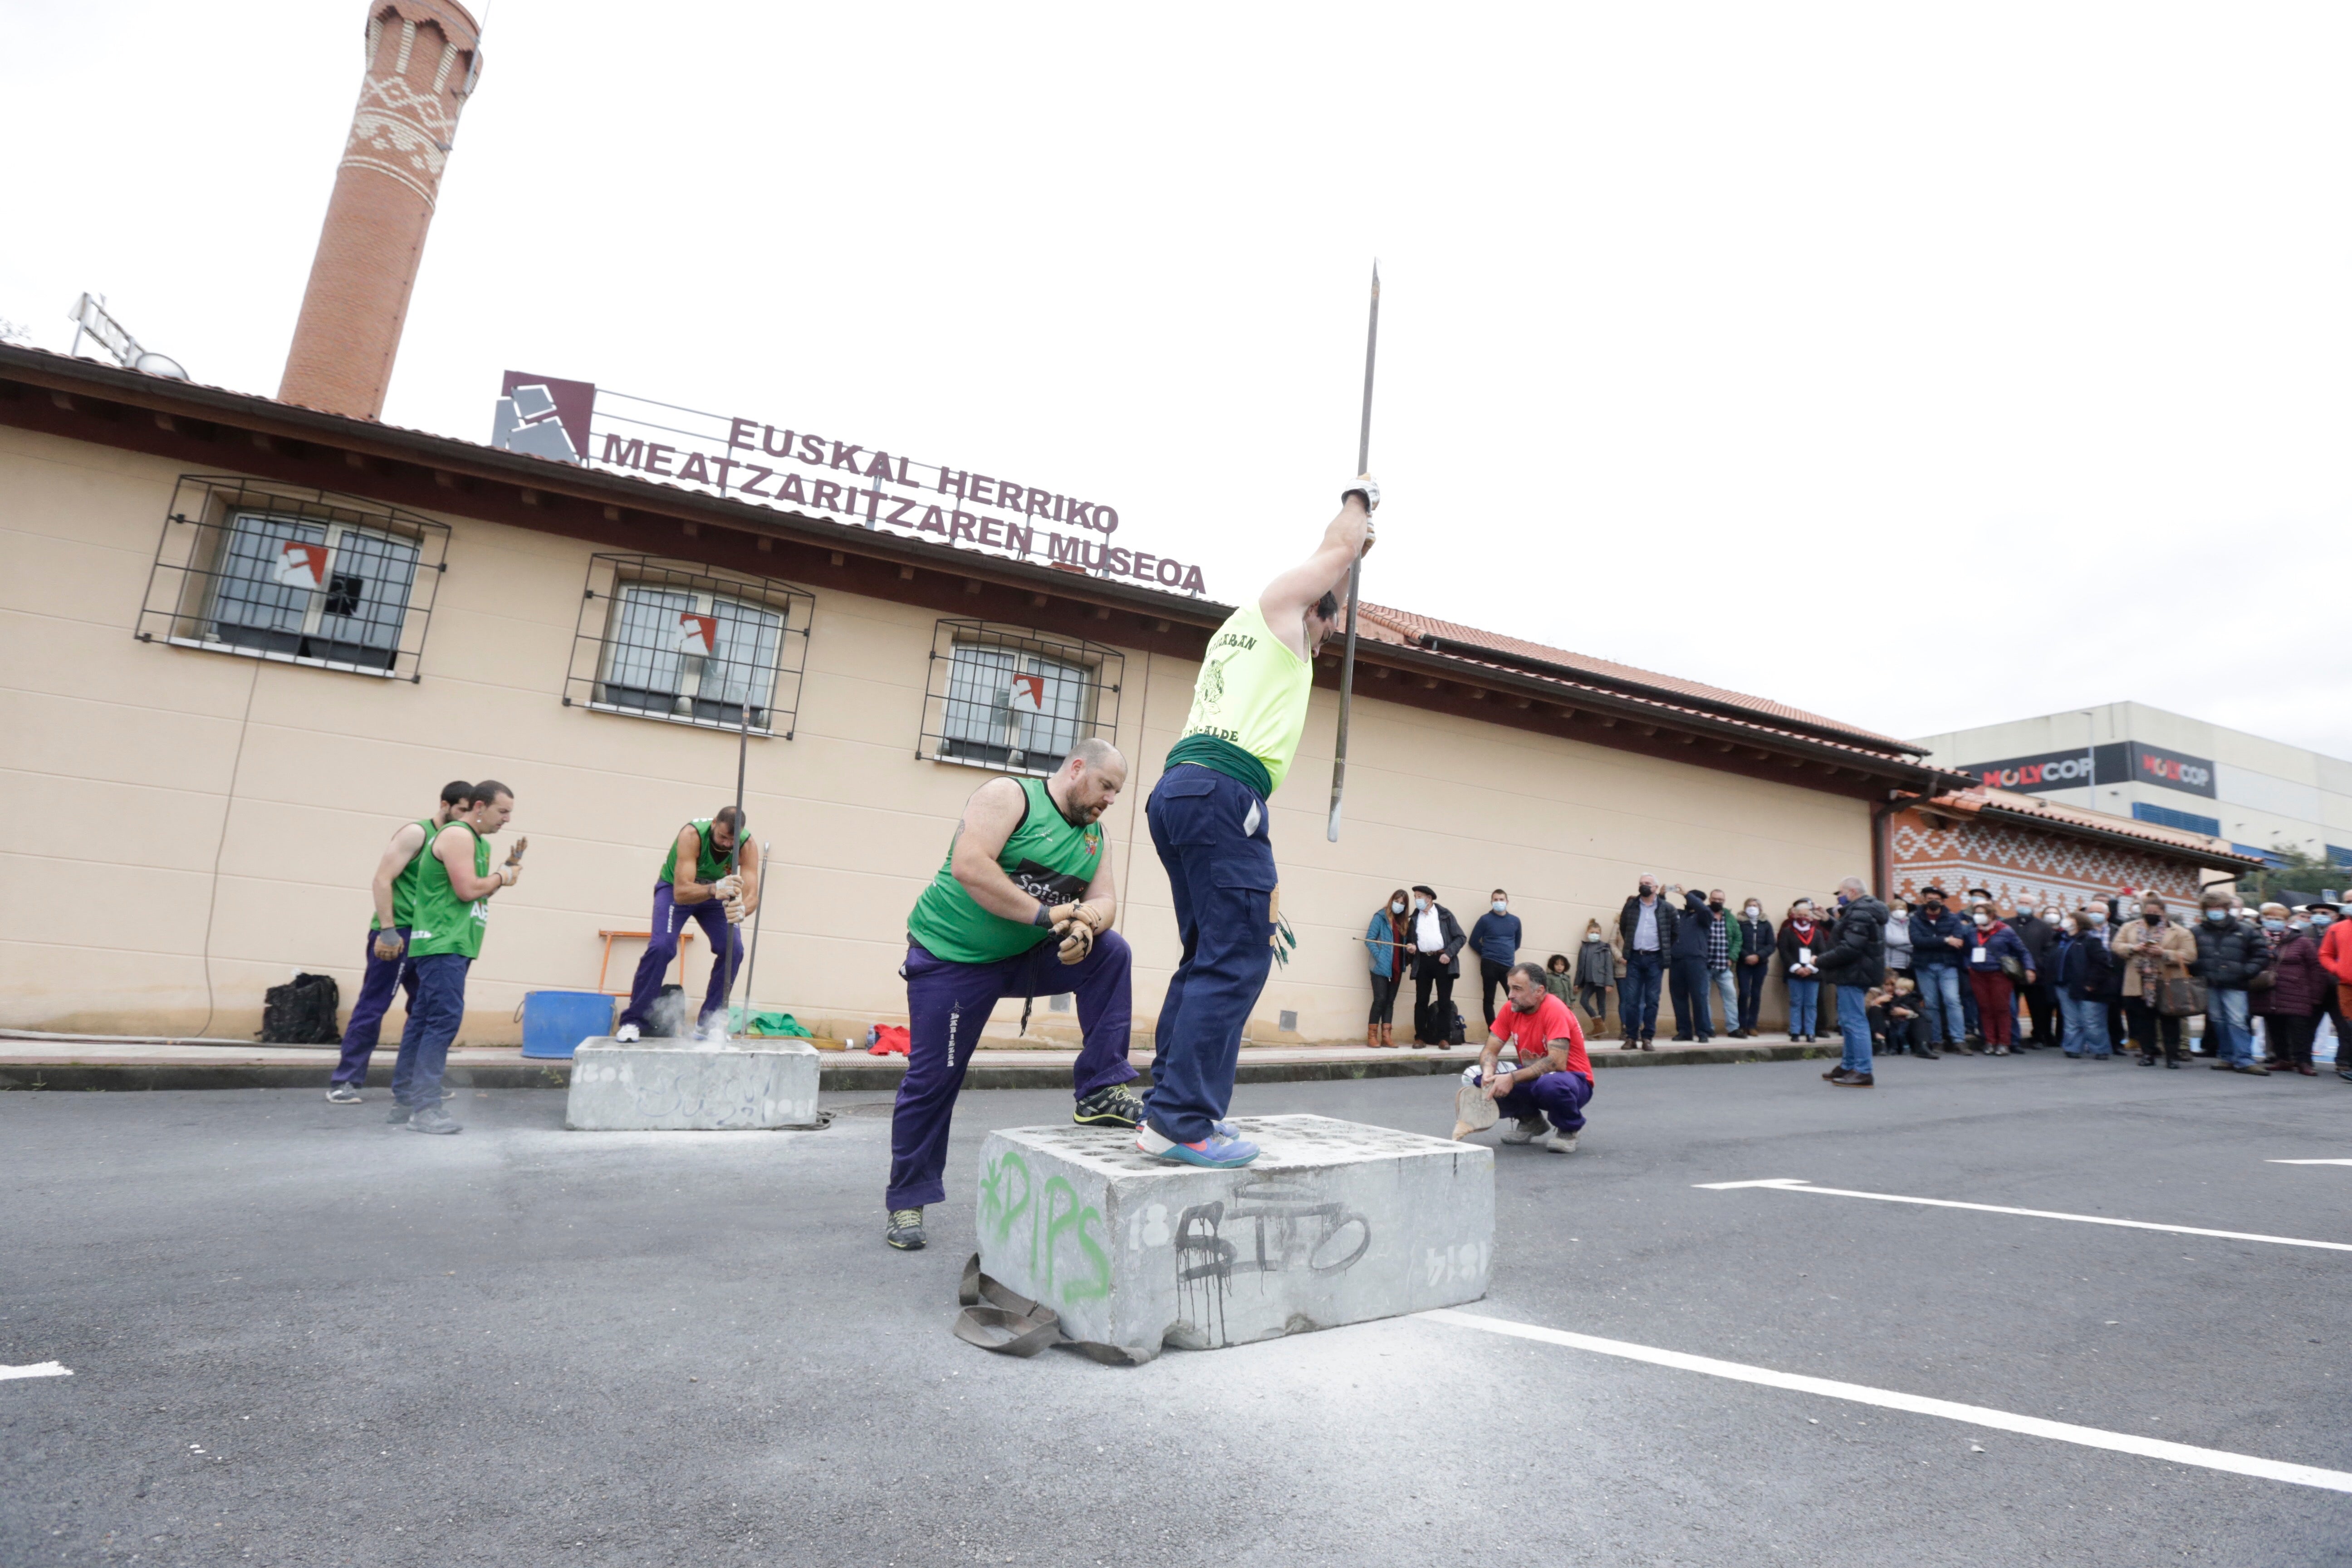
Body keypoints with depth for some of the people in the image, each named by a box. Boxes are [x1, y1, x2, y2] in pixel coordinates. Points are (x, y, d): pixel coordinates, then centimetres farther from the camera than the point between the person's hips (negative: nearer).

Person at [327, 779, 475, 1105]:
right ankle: (344, 1082, 5)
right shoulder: (416, 833, -8)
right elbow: (383, 879, -15)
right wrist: (388, 931, -19)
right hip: (397, 933, -8)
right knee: (372, 1007, -3)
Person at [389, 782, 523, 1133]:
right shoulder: (458, 835, -12)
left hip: (453, 945, 10)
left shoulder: (479, 842, 19)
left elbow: (481, 890, 19)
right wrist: (503, 877, -4)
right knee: (444, 1019, -12)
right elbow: (467, 890, -19)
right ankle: (424, 1108, -11)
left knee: (423, 1020, 12)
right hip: (442, 943, -10)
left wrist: (509, 866, 9)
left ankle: (404, 1101, 17)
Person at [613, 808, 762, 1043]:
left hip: (717, 893, 3)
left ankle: (708, 1023, -4)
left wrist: (742, 909, -61)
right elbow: (681, 892, -43)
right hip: (675, 888, -2)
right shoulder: (692, 834, -36)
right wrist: (715, 889, -63)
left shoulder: (748, 846, -28)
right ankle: (632, 1021, -9)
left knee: (733, 949, -17)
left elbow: (752, 894, -37)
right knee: (661, 946, -24)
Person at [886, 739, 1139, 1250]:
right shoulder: (1009, 796, -13)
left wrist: (1085, 925, -25)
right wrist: (1044, 914, -28)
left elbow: (1104, 900, 0)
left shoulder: (1096, 836, 7)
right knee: (932, 1078, -1)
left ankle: (1099, 1091, -9)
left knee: (1111, 952, -13)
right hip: (954, 956, -5)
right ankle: (906, 1200, 18)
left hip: (1030, 957, 6)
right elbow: (968, 866, -27)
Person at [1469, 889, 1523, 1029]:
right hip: (1490, 965, -2)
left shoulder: (1515, 921, 9)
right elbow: (1474, 941, 2)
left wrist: (1508, 953, 14)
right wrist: (1487, 953, 5)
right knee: (1489, 999, 2)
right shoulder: (1485, 920, -2)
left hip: (1509, 966, 2)